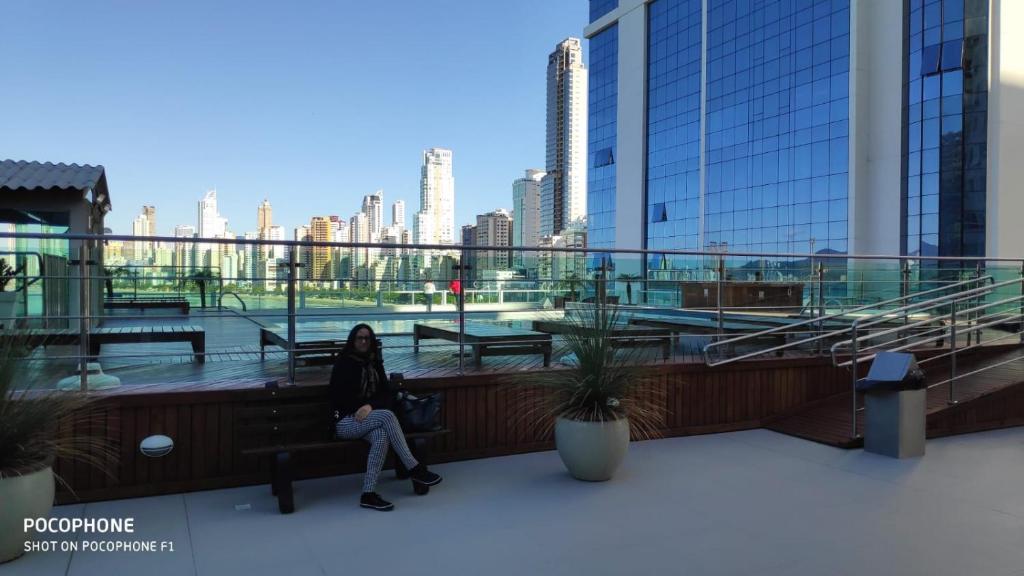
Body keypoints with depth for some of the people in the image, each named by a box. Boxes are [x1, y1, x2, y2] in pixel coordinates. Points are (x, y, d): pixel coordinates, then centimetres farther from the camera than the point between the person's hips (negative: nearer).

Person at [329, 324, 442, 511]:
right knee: (386, 416, -32)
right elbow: (339, 398, -6)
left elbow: (388, 395, 4)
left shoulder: (375, 364, 12)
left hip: (369, 419, 4)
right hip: (346, 421, -4)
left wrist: (370, 406, -15)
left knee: (381, 435, -33)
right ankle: (415, 469, -31)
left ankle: (368, 494, -35)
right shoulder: (343, 364, -2)